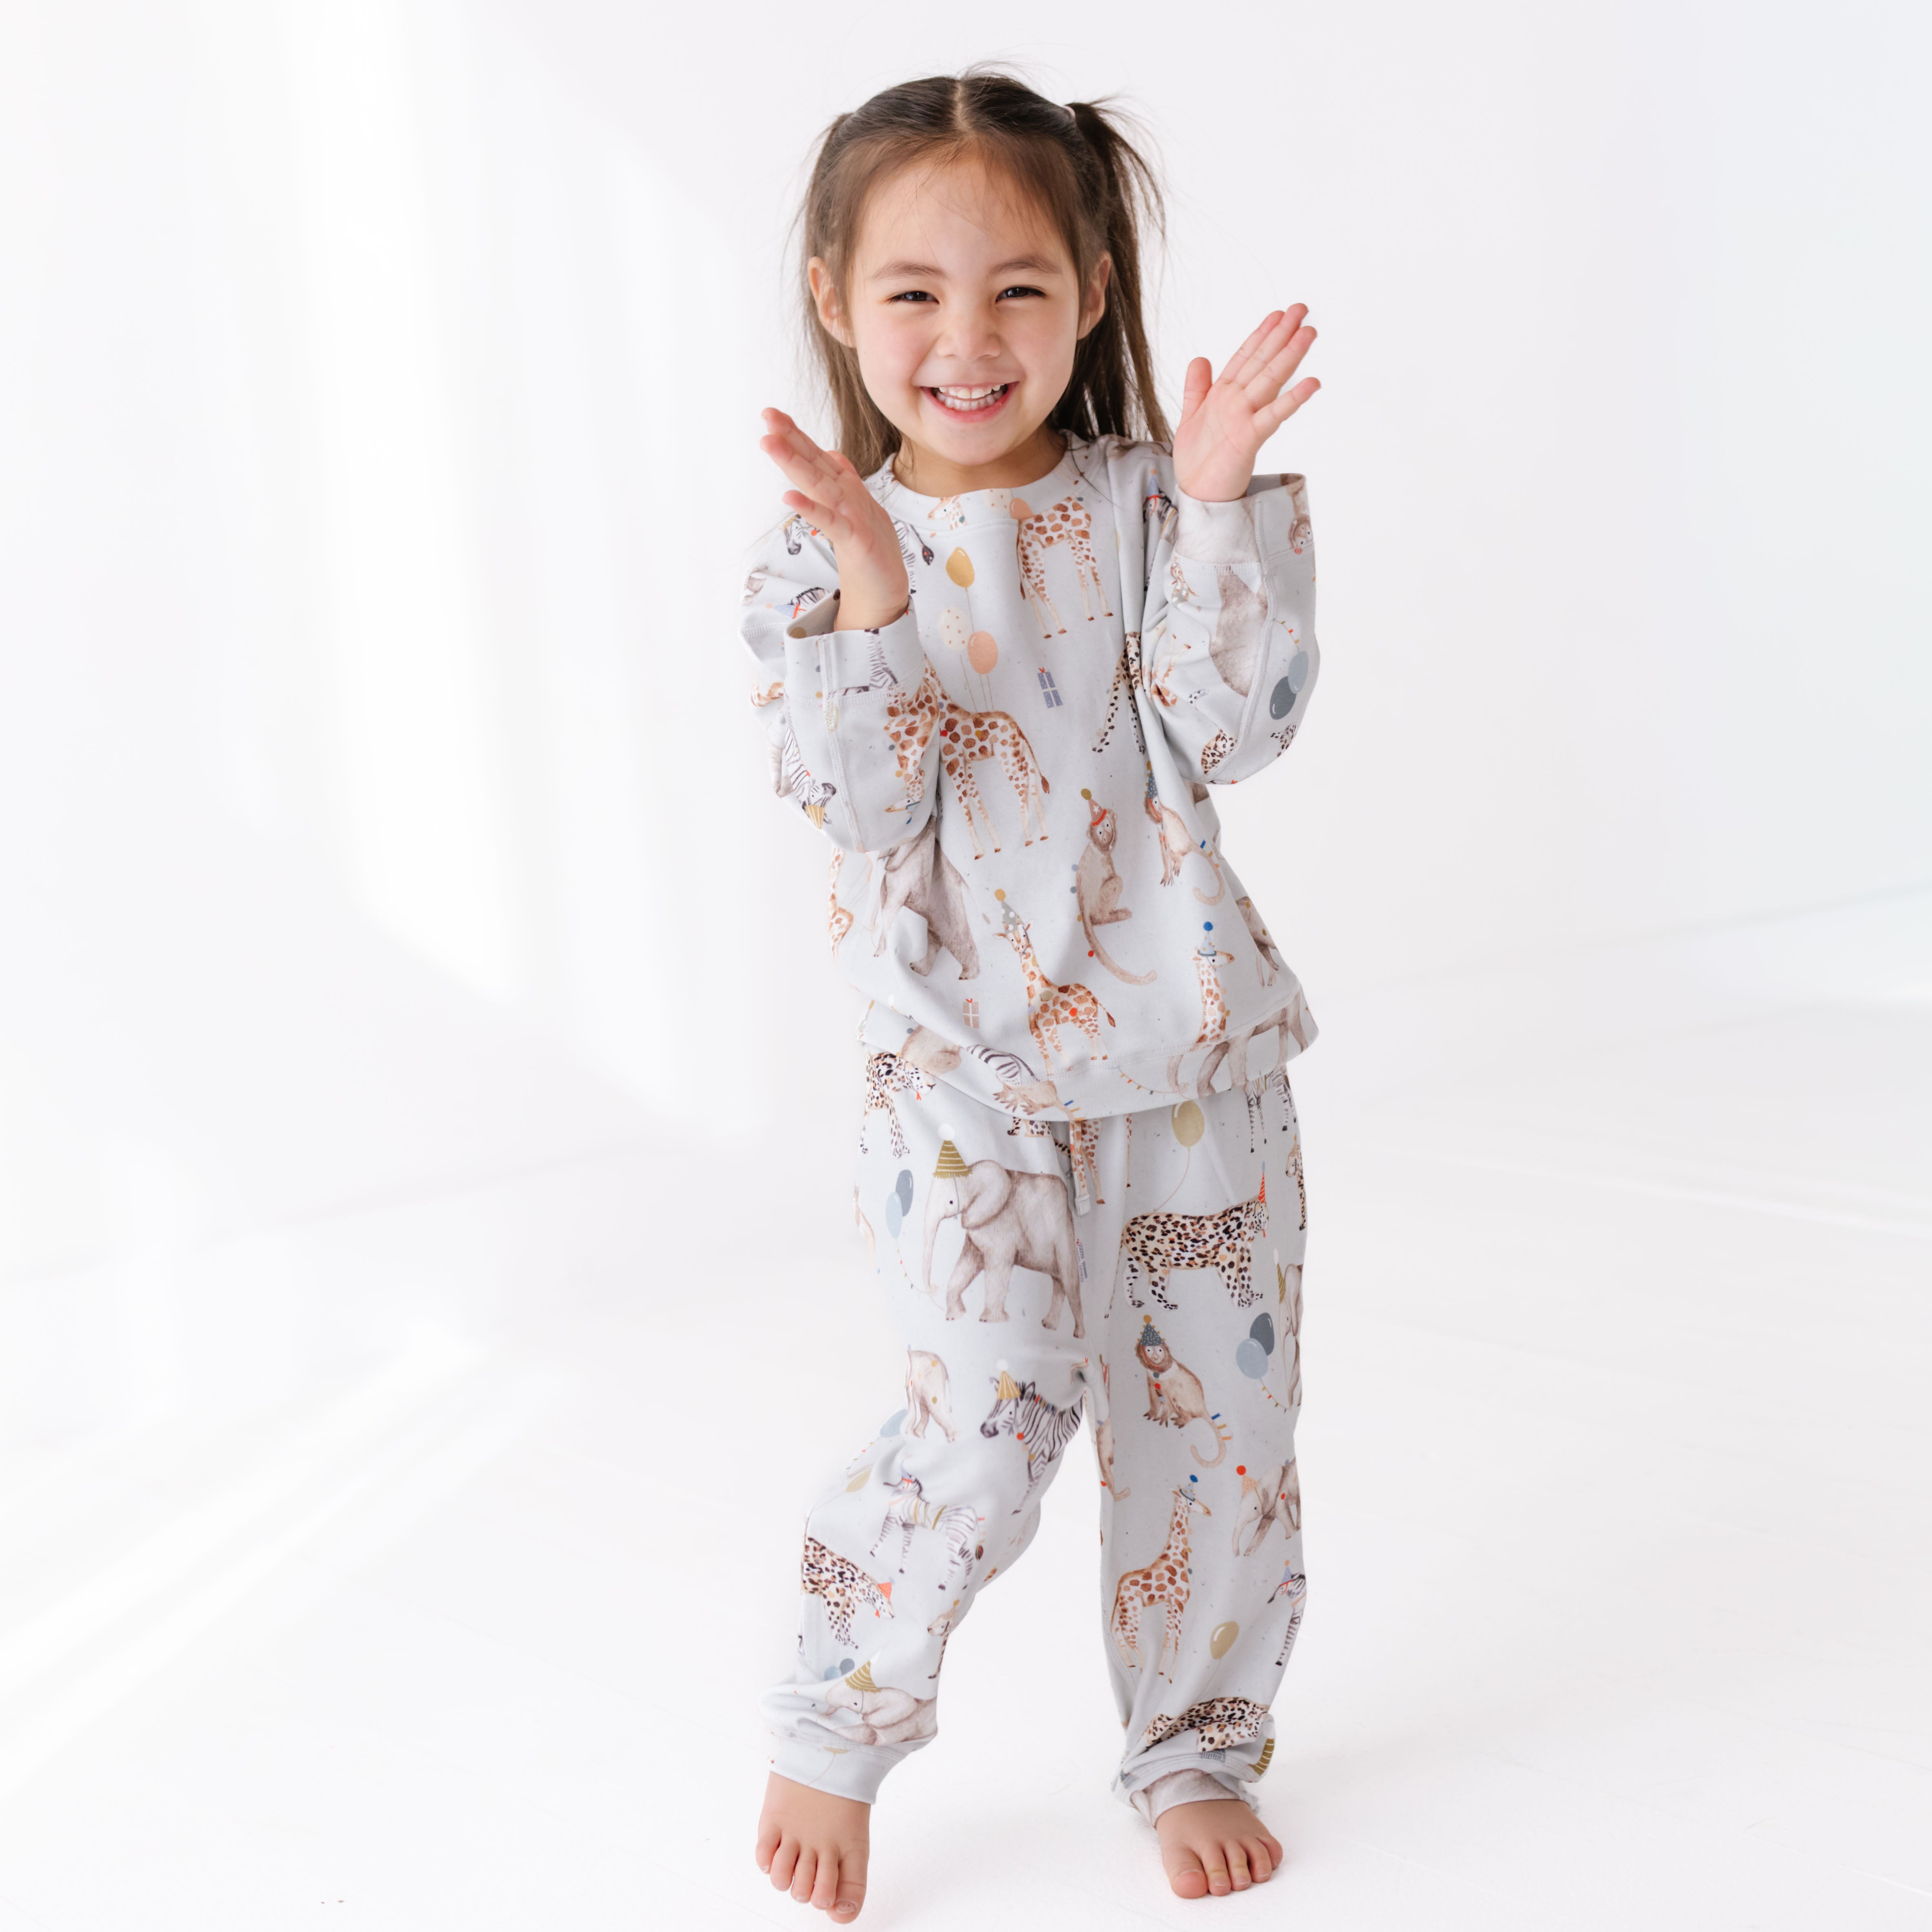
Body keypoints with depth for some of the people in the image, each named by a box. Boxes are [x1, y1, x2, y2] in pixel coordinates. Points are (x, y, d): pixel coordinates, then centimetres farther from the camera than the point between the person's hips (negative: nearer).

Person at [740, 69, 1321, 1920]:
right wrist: (869, 589, -25)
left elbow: (1233, 730, -10)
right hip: (962, 1068, -2)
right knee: (992, 1416, -15)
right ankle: (833, 1728, 10)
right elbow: (863, 807, -13)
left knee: (1212, 1414, 10)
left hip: (1189, 1048, 3)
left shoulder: (1144, 507, 0)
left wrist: (1221, 503, -18)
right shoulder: (818, 555, -2)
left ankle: (1195, 1744, 32)